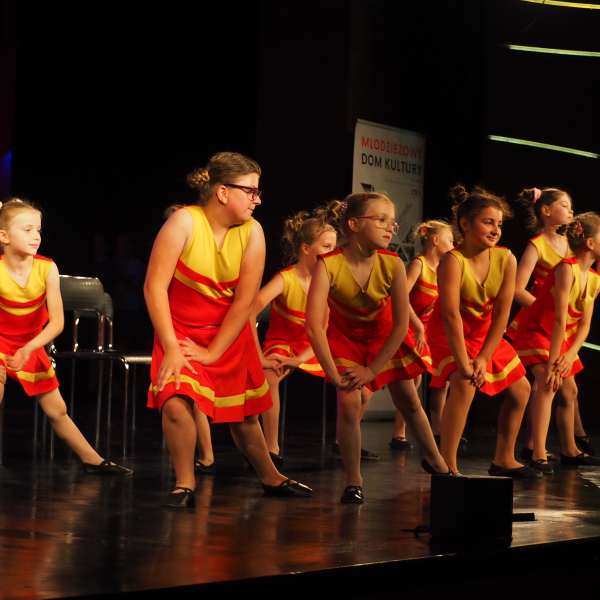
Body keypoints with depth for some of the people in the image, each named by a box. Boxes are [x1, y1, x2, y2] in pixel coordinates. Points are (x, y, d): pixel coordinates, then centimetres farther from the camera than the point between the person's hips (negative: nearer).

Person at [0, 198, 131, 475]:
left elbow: (57, 322, -19)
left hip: (33, 346, 3)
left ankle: (93, 460, 24)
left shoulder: (47, 269, -18)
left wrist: (28, 348, -31)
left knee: (57, 410, 11)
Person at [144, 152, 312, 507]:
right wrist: (171, 348, -23)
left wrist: (213, 352, -15)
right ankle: (185, 484, -7)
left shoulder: (252, 232, -12)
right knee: (176, 402, -24)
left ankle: (272, 478, 35)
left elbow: (245, 300, -11)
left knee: (244, 414, 13)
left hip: (229, 333, 3)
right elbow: (154, 285, -21)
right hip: (180, 331, -3)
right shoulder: (185, 222, -21)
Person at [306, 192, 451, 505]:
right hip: (344, 336, -2)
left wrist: (372, 370, -18)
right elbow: (314, 327, -36)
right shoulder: (329, 266, -33)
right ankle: (353, 481, -2)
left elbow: (401, 325, -18)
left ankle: (435, 461, 31)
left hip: (383, 335, 2)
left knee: (409, 402, 7)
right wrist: (334, 376, -32)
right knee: (348, 403, -17)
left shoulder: (392, 265, -26)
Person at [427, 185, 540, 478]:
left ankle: (503, 460, 27)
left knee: (520, 390, 12)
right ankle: (447, 464, -25)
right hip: (450, 333, -7)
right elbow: (451, 314, -33)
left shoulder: (506, 259, -15)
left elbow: (501, 314, -13)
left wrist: (483, 358, -19)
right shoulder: (453, 260, -29)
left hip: (485, 332, 7)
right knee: (463, 384, -30)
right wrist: (463, 363, -35)